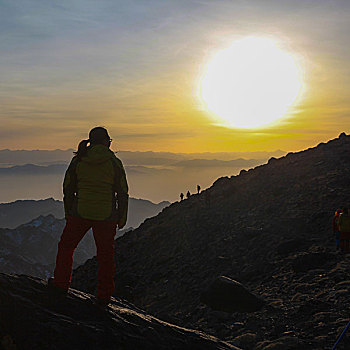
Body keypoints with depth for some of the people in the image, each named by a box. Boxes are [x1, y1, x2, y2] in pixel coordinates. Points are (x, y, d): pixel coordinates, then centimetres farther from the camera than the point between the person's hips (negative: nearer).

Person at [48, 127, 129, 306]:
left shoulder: (78, 160, 0)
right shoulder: (114, 162, -5)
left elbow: (68, 189, 6)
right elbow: (122, 193, -3)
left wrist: (68, 213, 18)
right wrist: (121, 219, 8)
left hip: (81, 212, 1)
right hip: (106, 216, -1)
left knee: (66, 246, 22)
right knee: (105, 255, 11)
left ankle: (61, 284, 27)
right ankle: (103, 296, 16)